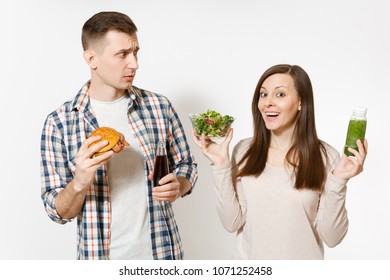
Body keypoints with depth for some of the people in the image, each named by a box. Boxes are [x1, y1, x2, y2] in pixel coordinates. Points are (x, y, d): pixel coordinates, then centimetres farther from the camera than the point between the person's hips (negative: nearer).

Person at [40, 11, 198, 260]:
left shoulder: (160, 106, -5)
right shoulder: (59, 123, -9)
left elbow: (186, 166, 6)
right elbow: (59, 211, -7)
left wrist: (177, 187, -15)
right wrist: (79, 183, -26)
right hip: (99, 256, -1)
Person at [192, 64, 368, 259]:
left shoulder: (325, 157, -12)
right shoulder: (244, 150, -7)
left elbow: (331, 237, -11)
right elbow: (232, 223, -10)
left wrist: (338, 182, -22)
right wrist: (221, 166, -17)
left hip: (302, 258, -1)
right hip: (249, 259, 1)